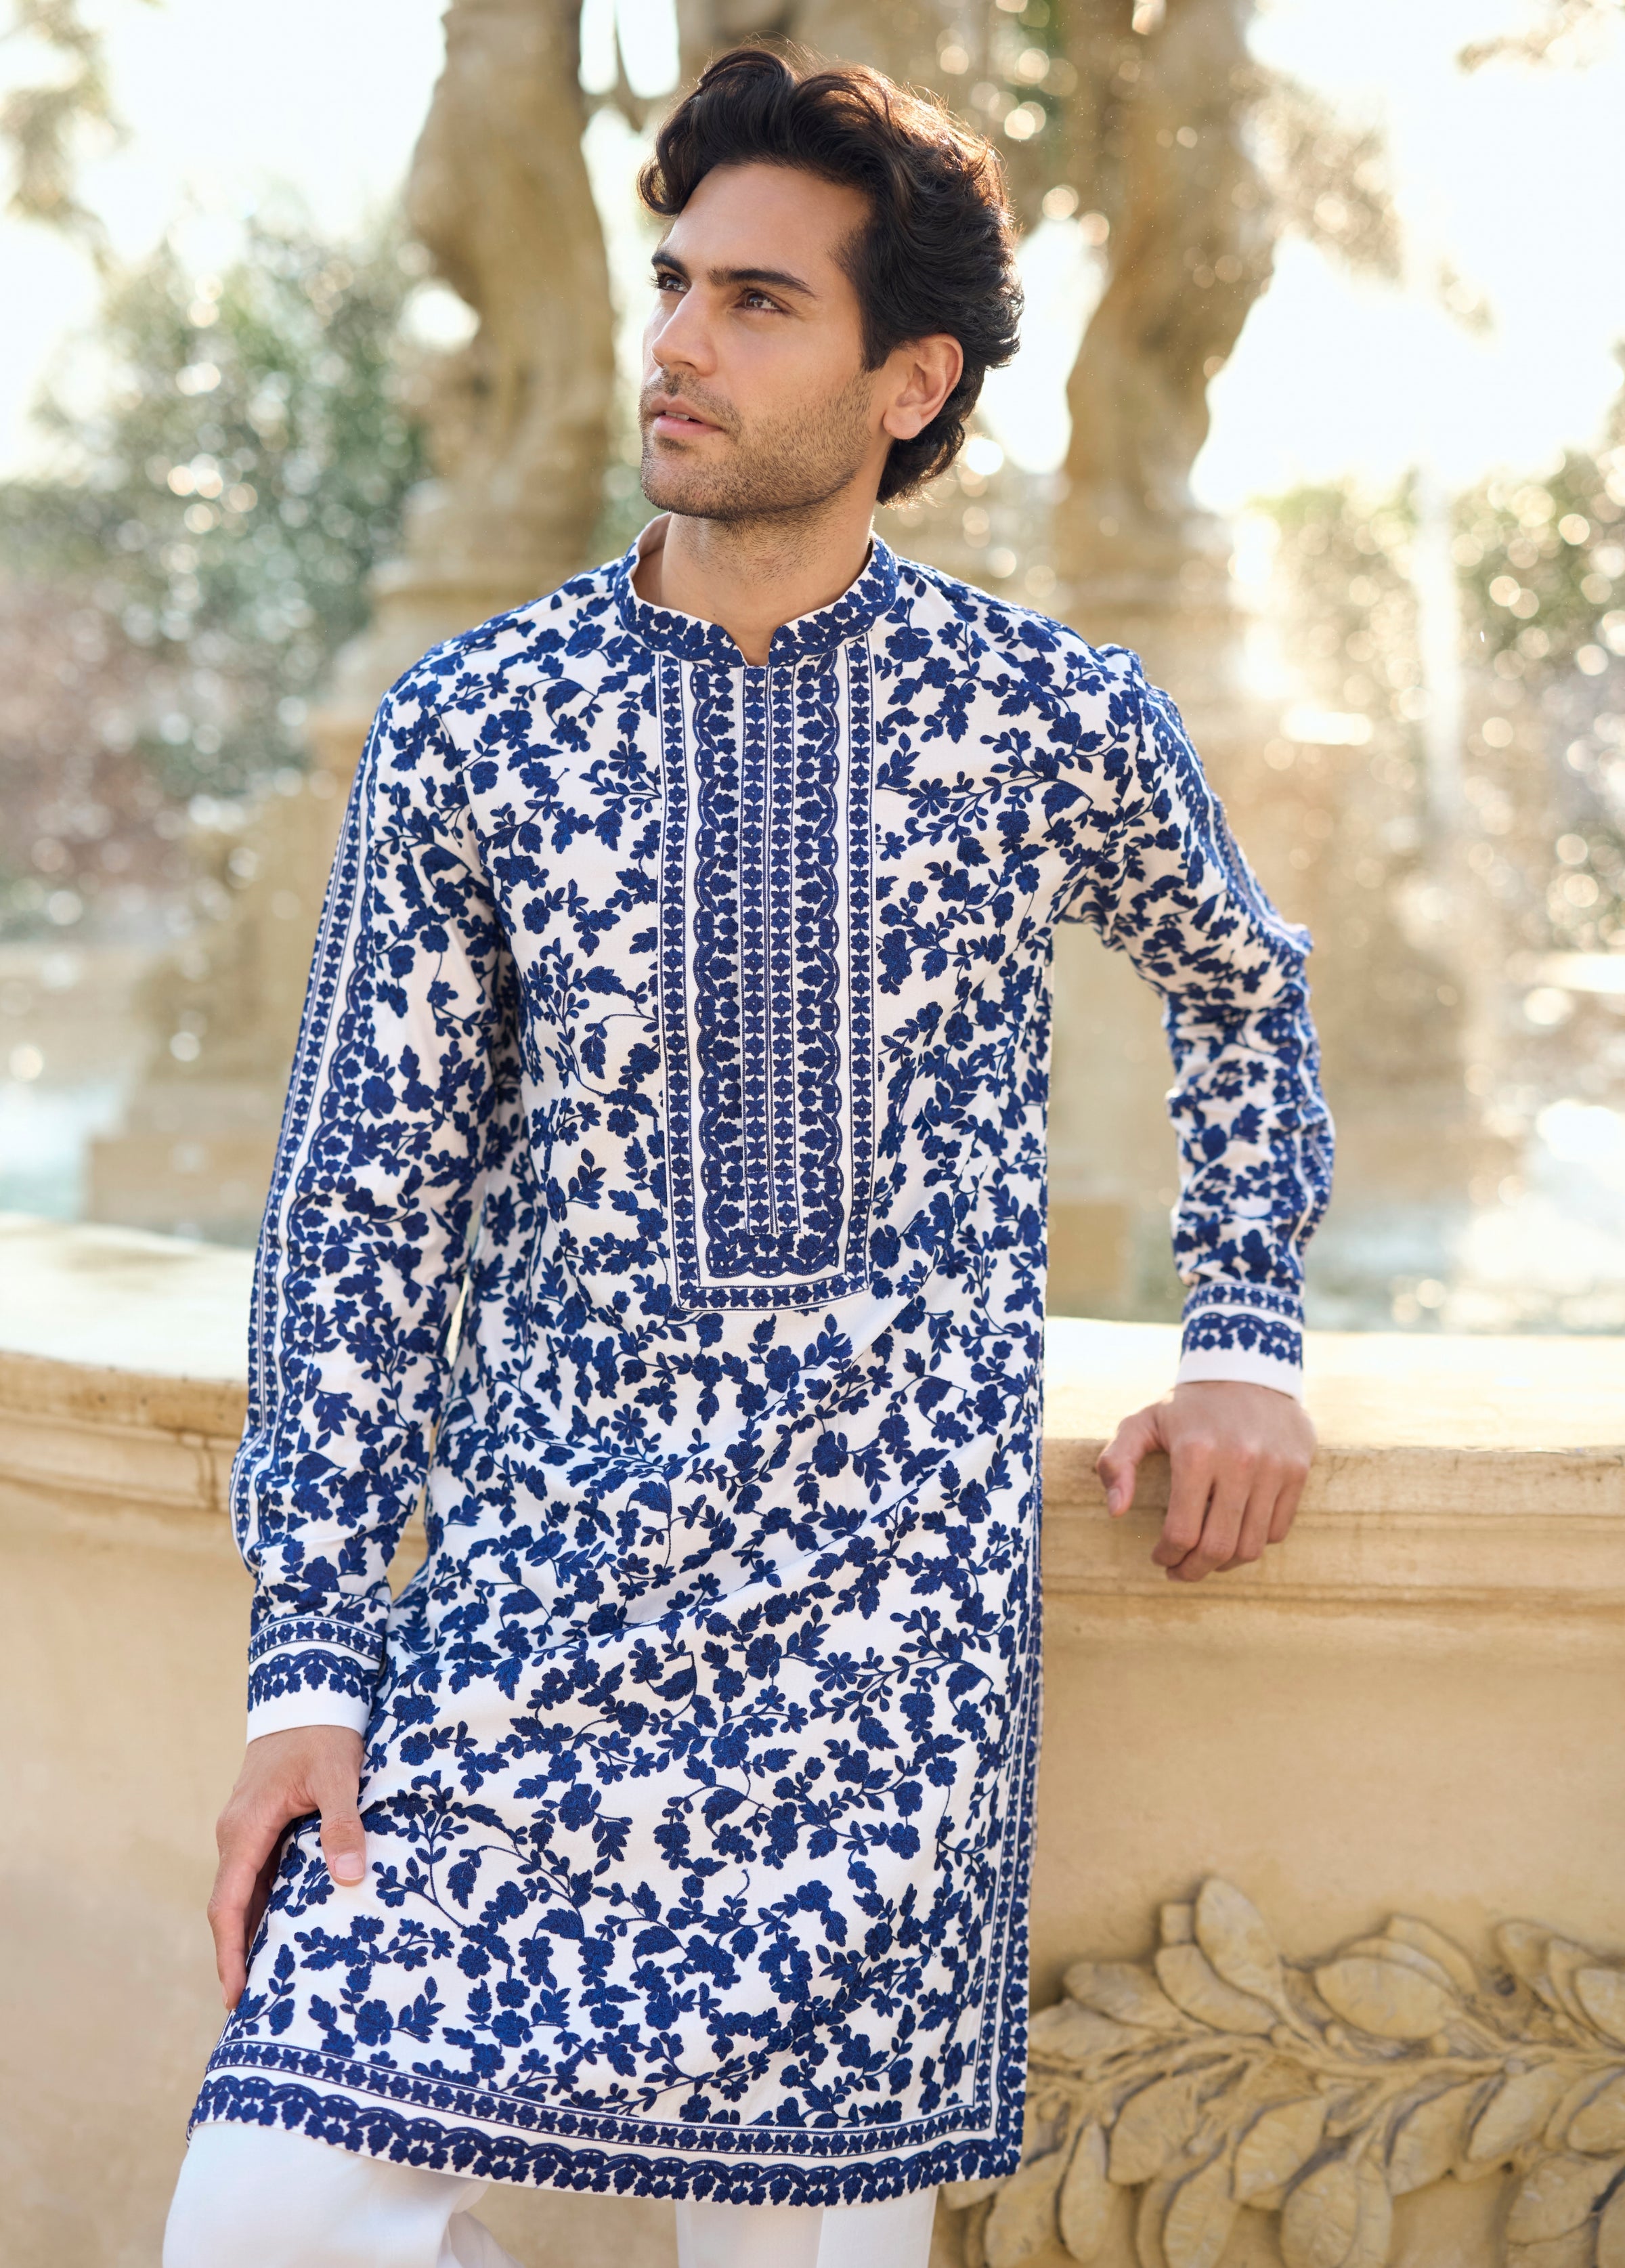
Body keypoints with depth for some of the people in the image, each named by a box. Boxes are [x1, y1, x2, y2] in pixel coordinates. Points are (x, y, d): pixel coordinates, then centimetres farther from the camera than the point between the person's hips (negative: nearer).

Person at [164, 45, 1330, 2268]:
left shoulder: (1062, 722, 1)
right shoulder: (468, 726, 1)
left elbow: (1246, 996, 22)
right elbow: (366, 1204, 2)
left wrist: (1247, 1336, 13)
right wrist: (311, 1660, -2)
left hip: (897, 1633, 0)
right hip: (528, 1598, 1)